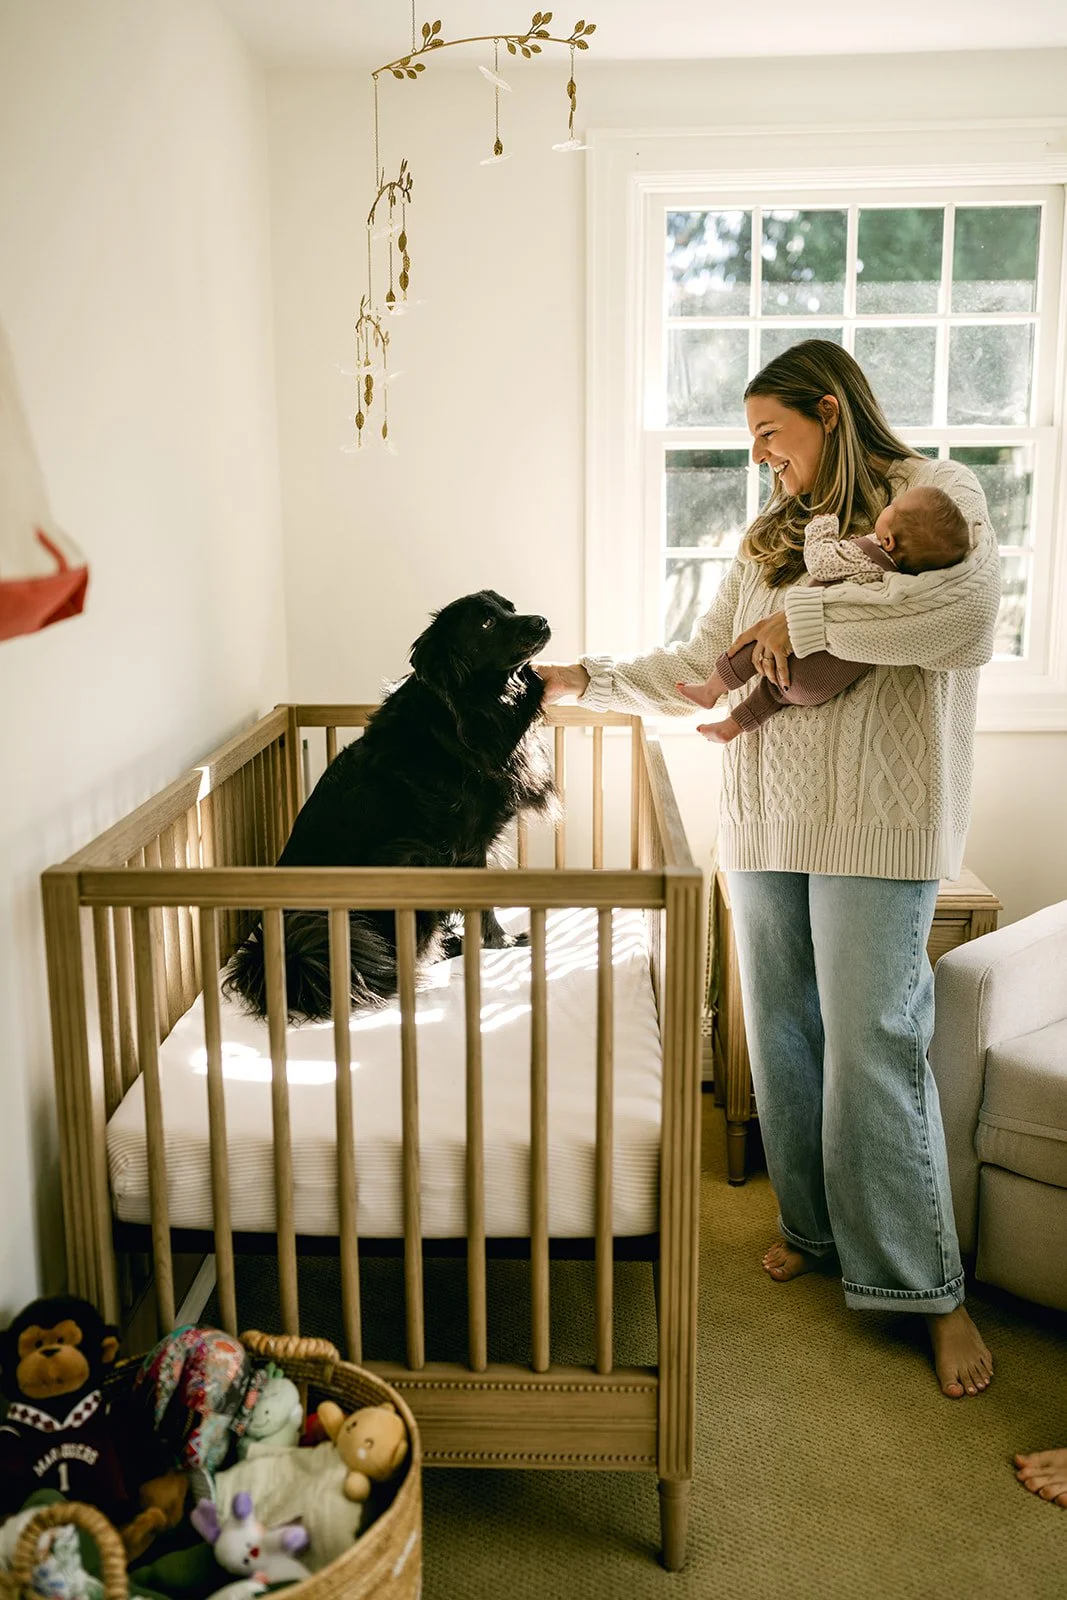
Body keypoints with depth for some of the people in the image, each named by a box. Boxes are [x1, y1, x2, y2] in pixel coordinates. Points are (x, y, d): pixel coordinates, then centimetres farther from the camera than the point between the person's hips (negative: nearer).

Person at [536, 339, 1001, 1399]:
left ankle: (930, 1289, 7)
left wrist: (806, 616, -18)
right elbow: (696, 670, 18)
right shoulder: (771, 538, 17)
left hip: (876, 824, -6)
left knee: (873, 1045, -6)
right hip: (764, 821, 6)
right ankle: (815, 1227, 29)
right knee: (781, 1034, 10)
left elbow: (969, 613, -22)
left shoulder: (934, 494, -1)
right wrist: (580, 679, 11)